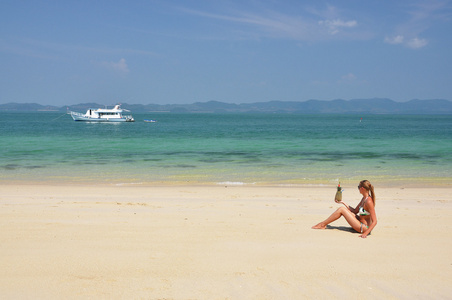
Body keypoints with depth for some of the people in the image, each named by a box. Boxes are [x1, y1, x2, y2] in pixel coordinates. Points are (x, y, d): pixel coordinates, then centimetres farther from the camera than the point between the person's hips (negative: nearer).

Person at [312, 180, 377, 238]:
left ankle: (323, 224, 1)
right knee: (342, 208, 7)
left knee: (341, 210, -11)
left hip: (364, 228, -9)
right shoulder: (364, 198, 7)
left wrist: (365, 233, -32)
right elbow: (355, 211, 18)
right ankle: (324, 224, 10)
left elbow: (374, 222, -25)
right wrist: (343, 203, 15)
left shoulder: (369, 202, -23)